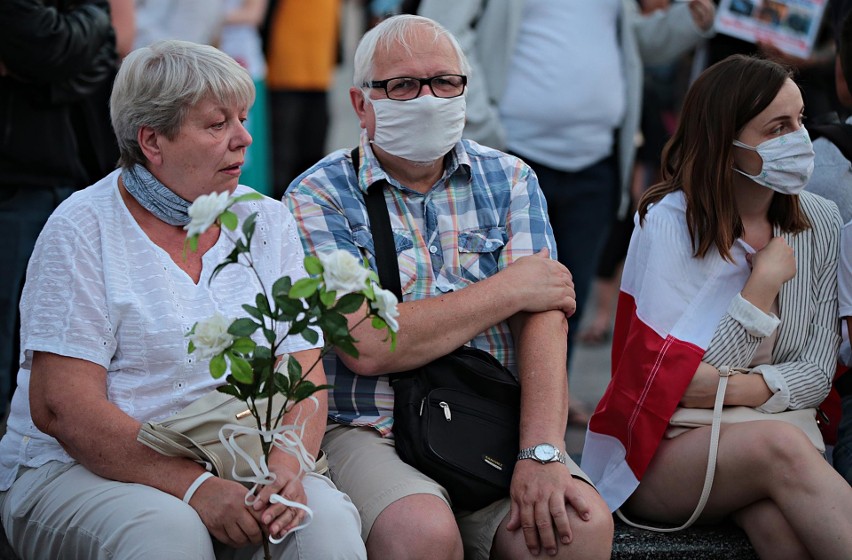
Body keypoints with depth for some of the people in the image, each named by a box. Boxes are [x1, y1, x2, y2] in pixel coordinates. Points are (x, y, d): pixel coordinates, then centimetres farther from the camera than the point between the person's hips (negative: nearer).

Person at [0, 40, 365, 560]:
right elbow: (60, 408, -14)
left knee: (326, 518, -26)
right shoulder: (83, 229, -5)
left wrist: (286, 466, -20)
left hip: (235, 463, 3)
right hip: (78, 471, -3)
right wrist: (196, 487, -24)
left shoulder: (268, 221, 9)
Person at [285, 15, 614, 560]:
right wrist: (509, 290, -7)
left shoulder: (509, 180, 11)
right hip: (369, 433, -2)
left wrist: (542, 452, -19)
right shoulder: (319, 197, 0)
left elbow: (543, 315, -3)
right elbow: (367, 348, -13)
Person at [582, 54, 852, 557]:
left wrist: (738, 390, -17)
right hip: (661, 452, -3)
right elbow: (675, 381, -13)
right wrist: (762, 285, -13)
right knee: (781, 448, -36)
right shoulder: (668, 223, -8)